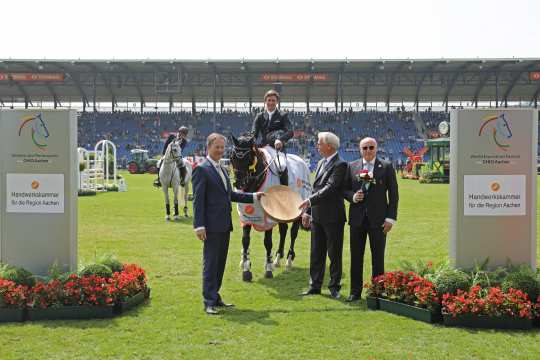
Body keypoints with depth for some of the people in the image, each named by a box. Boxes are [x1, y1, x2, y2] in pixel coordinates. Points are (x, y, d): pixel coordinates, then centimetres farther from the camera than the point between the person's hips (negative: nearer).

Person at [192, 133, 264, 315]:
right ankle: (209, 302, 3)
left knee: (220, 263, 14)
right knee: (210, 264, -3)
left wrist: (254, 196, 17)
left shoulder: (222, 169, 17)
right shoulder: (201, 169, -9)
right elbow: (198, 199, -14)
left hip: (224, 225, 8)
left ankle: (215, 297, 25)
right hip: (212, 226, -8)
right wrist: (199, 226, -19)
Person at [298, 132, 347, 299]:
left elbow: (330, 187, -24)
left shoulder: (340, 165, -12)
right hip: (317, 216, 8)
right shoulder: (321, 163, 14)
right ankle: (315, 286, 20)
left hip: (333, 217, -8)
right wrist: (307, 211, 14)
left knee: (334, 254, 5)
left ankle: (334, 287, 15)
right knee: (316, 253, 12)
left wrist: (310, 200, -27)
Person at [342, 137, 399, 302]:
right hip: (357, 218, 2)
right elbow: (345, 189, 13)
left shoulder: (386, 167, 1)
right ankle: (355, 291, 18)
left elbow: (393, 194, 0)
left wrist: (391, 218, -7)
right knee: (356, 257, 8)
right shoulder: (352, 167, 7)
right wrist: (352, 196, -10)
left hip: (378, 219, -2)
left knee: (378, 258, 4)